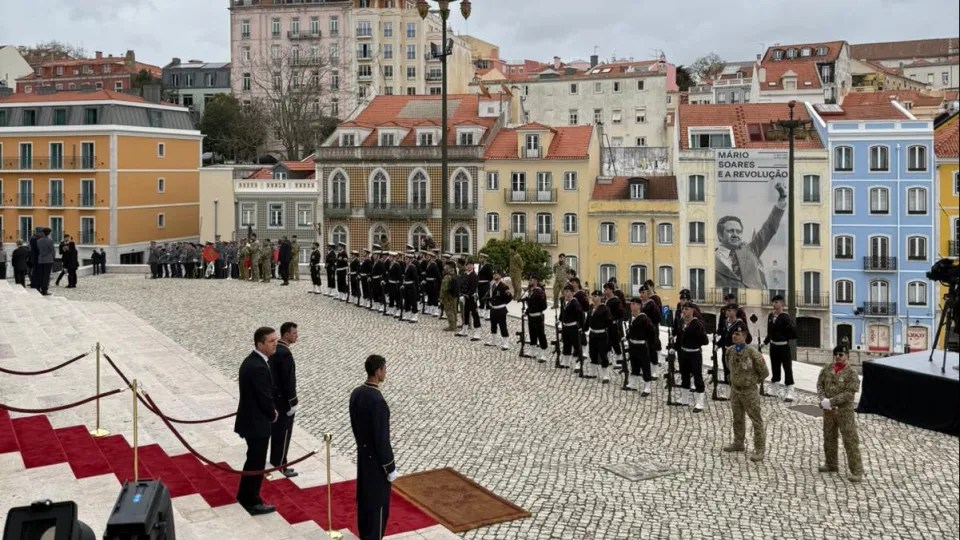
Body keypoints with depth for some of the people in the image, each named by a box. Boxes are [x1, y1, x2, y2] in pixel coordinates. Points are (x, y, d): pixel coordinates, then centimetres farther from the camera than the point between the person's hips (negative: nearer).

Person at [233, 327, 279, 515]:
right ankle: (253, 503, 18)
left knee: (253, 459, 24)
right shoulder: (258, 367, -27)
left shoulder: (252, 360, 6)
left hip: (251, 418, 10)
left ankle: (244, 495, 38)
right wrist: (273, 415, -5)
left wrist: (270, 410, 7)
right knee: (257, 463, 4)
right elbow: (265, 397, -23)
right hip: (257, 422, -10)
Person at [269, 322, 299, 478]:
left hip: (274, 396, 10)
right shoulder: (285, 353, -25)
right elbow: (288, 380, -23)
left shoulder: (274, 349, 5)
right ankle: (280, 466, 6)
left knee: (276, 430, 18)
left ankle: (275, 461, 28)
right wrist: (293, 403, -16)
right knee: (284, 433, 0)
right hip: (283, 399, -10)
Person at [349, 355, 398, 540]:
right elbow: (381, 438, -25)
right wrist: (390, 468, -16)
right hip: (375, 457, -9)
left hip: (362, 453, 9)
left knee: (363, 495, 21)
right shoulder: (377, 401, -29)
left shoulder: (356, 393, -2)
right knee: (378, 500, 5)